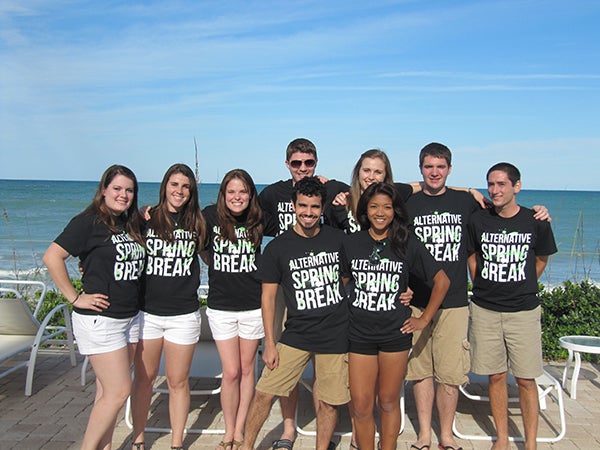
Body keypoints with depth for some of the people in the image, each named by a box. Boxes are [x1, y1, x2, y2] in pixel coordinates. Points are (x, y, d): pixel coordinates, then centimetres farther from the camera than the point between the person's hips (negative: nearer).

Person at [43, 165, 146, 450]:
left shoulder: (132, 224, 11)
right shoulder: (89, 222, -10)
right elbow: (52, 257, -15)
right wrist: (75, 297, -14)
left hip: (130, 318, 7)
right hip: (99, 319, -7)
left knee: (108, 391, 13)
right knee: (119, 391, -5)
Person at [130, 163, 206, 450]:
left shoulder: (197, 223, 4)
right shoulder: (146, 219, 0)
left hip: (183, 315, 0)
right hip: (147, 312, 0)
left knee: (178, 381, 8)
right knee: (143, 378, 11)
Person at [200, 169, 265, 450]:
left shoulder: (257, 221, -3)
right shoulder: (210, 216, -5)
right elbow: (203, 250, 10)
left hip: (253, 305, 1)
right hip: (221, 307, -1)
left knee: (247, 369, 10)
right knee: (231, 372, 3)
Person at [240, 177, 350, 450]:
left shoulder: (338, 239, 1)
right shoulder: (277, 248, -3)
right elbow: (268, 296, 0)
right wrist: (269, 343, -3)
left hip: (336, 335, 1)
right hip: (296, 335, 0)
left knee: (329, 402, 7)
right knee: (264, 393, 0)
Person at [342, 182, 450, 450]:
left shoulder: (407, 243, -2)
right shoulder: (350, 243, 2)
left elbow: (442, 280, 5)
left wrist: (424, 319, 2)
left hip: (395, 334, -1)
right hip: (359, 334, 1)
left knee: (388, 402, 11)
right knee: (361, 406, 2)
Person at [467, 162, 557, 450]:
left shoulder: (536, 222, -4)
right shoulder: (478, 220, -2)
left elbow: (541, 259, 12)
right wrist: (484, 289, 9)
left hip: (524, 311, -1)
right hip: (485, 311, 1)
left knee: (526, 380, 4)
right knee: (496, 376, 9)